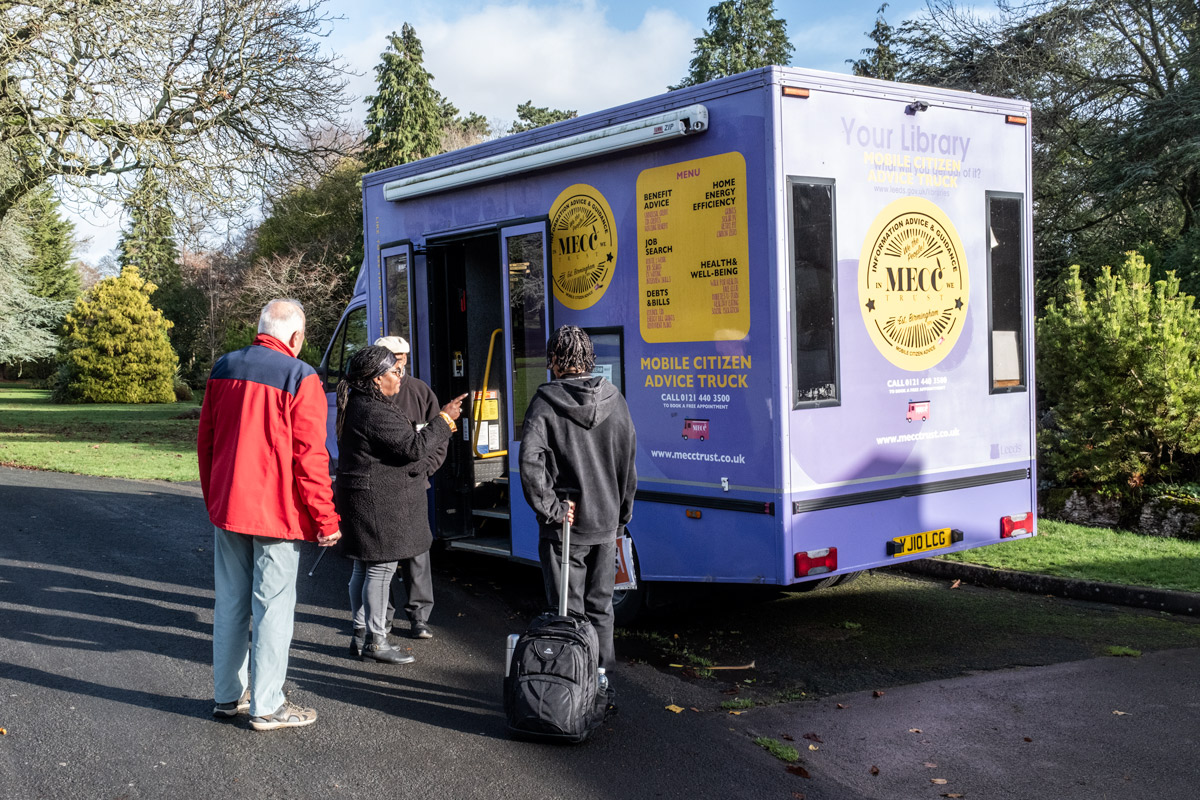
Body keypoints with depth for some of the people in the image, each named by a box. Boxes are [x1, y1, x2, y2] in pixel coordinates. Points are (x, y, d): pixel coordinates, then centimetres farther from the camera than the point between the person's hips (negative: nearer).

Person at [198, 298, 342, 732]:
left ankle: (228, 694, 25)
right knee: (273, 606, 2)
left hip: (226, 509, 6)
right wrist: (325, 519, -9)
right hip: (276, 513, -6)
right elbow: (309, 456, -15)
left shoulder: (223, 368, 7)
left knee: (230, 602, 15)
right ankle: (266, 706, 7)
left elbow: (205, 441, 14)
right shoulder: (300, 378, -12)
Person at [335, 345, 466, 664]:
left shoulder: (359, 404, 13)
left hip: (363, 498, 11)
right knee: (381, 567, -3)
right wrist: (444, 419, -12)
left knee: (364, 566, 16)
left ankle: (361, 633, 25)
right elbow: (413, 447, -22)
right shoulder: (374, 413, -22)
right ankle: (375, 640, 4)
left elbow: (400, 441, 18)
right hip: (377, 500, -11)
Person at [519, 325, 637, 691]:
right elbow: (628, 465, 7)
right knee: (600, 606, 16)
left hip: (564, 524, -4)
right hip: (606, 522, 4)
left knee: (568, 611, 5)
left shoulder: (546, 401, -11)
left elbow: (530, 461, -24)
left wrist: (551, 507, -14)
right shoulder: (614, 400, 2)